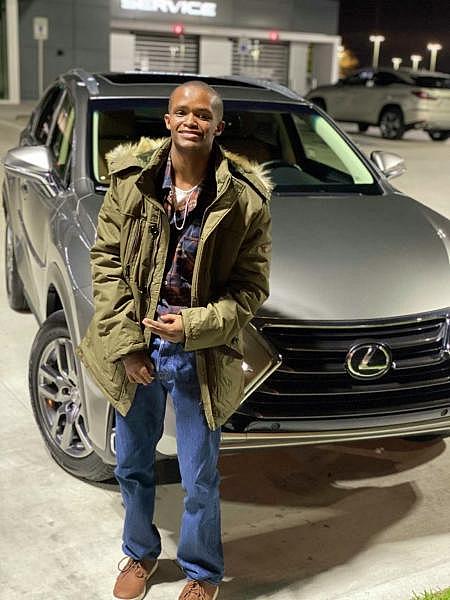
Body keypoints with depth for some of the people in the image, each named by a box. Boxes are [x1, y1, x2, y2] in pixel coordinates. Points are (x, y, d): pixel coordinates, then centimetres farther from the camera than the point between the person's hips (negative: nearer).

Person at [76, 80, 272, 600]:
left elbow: (251, 286, -6)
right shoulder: (131, 178, -7)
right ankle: (139, 554, 47)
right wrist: (124, 341, -9)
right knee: (132, 466, 20)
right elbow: (105, 259, -2)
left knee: (199, 481, 11)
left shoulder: (245, 199, -12)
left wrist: (196, 326, -20)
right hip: (133, 347, 3)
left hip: (199, 354, -2)